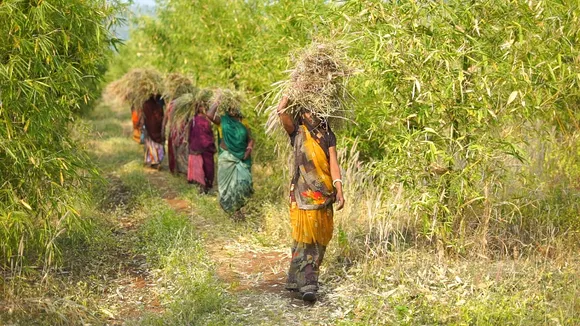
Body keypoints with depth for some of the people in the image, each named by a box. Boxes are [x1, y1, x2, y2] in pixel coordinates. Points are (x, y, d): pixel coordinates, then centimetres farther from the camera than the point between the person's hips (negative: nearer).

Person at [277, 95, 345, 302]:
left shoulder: (328, 136, 10)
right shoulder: (297, 133, 6)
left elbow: (333, 163, 2)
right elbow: (281, 110, -10)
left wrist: (339, 190, -9)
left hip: (324, 193, 3)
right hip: (302, 192, -3)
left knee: (319, 238, 6)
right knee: (304, 235, -10)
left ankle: (297, 279, 19)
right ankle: (306, 284, -10)